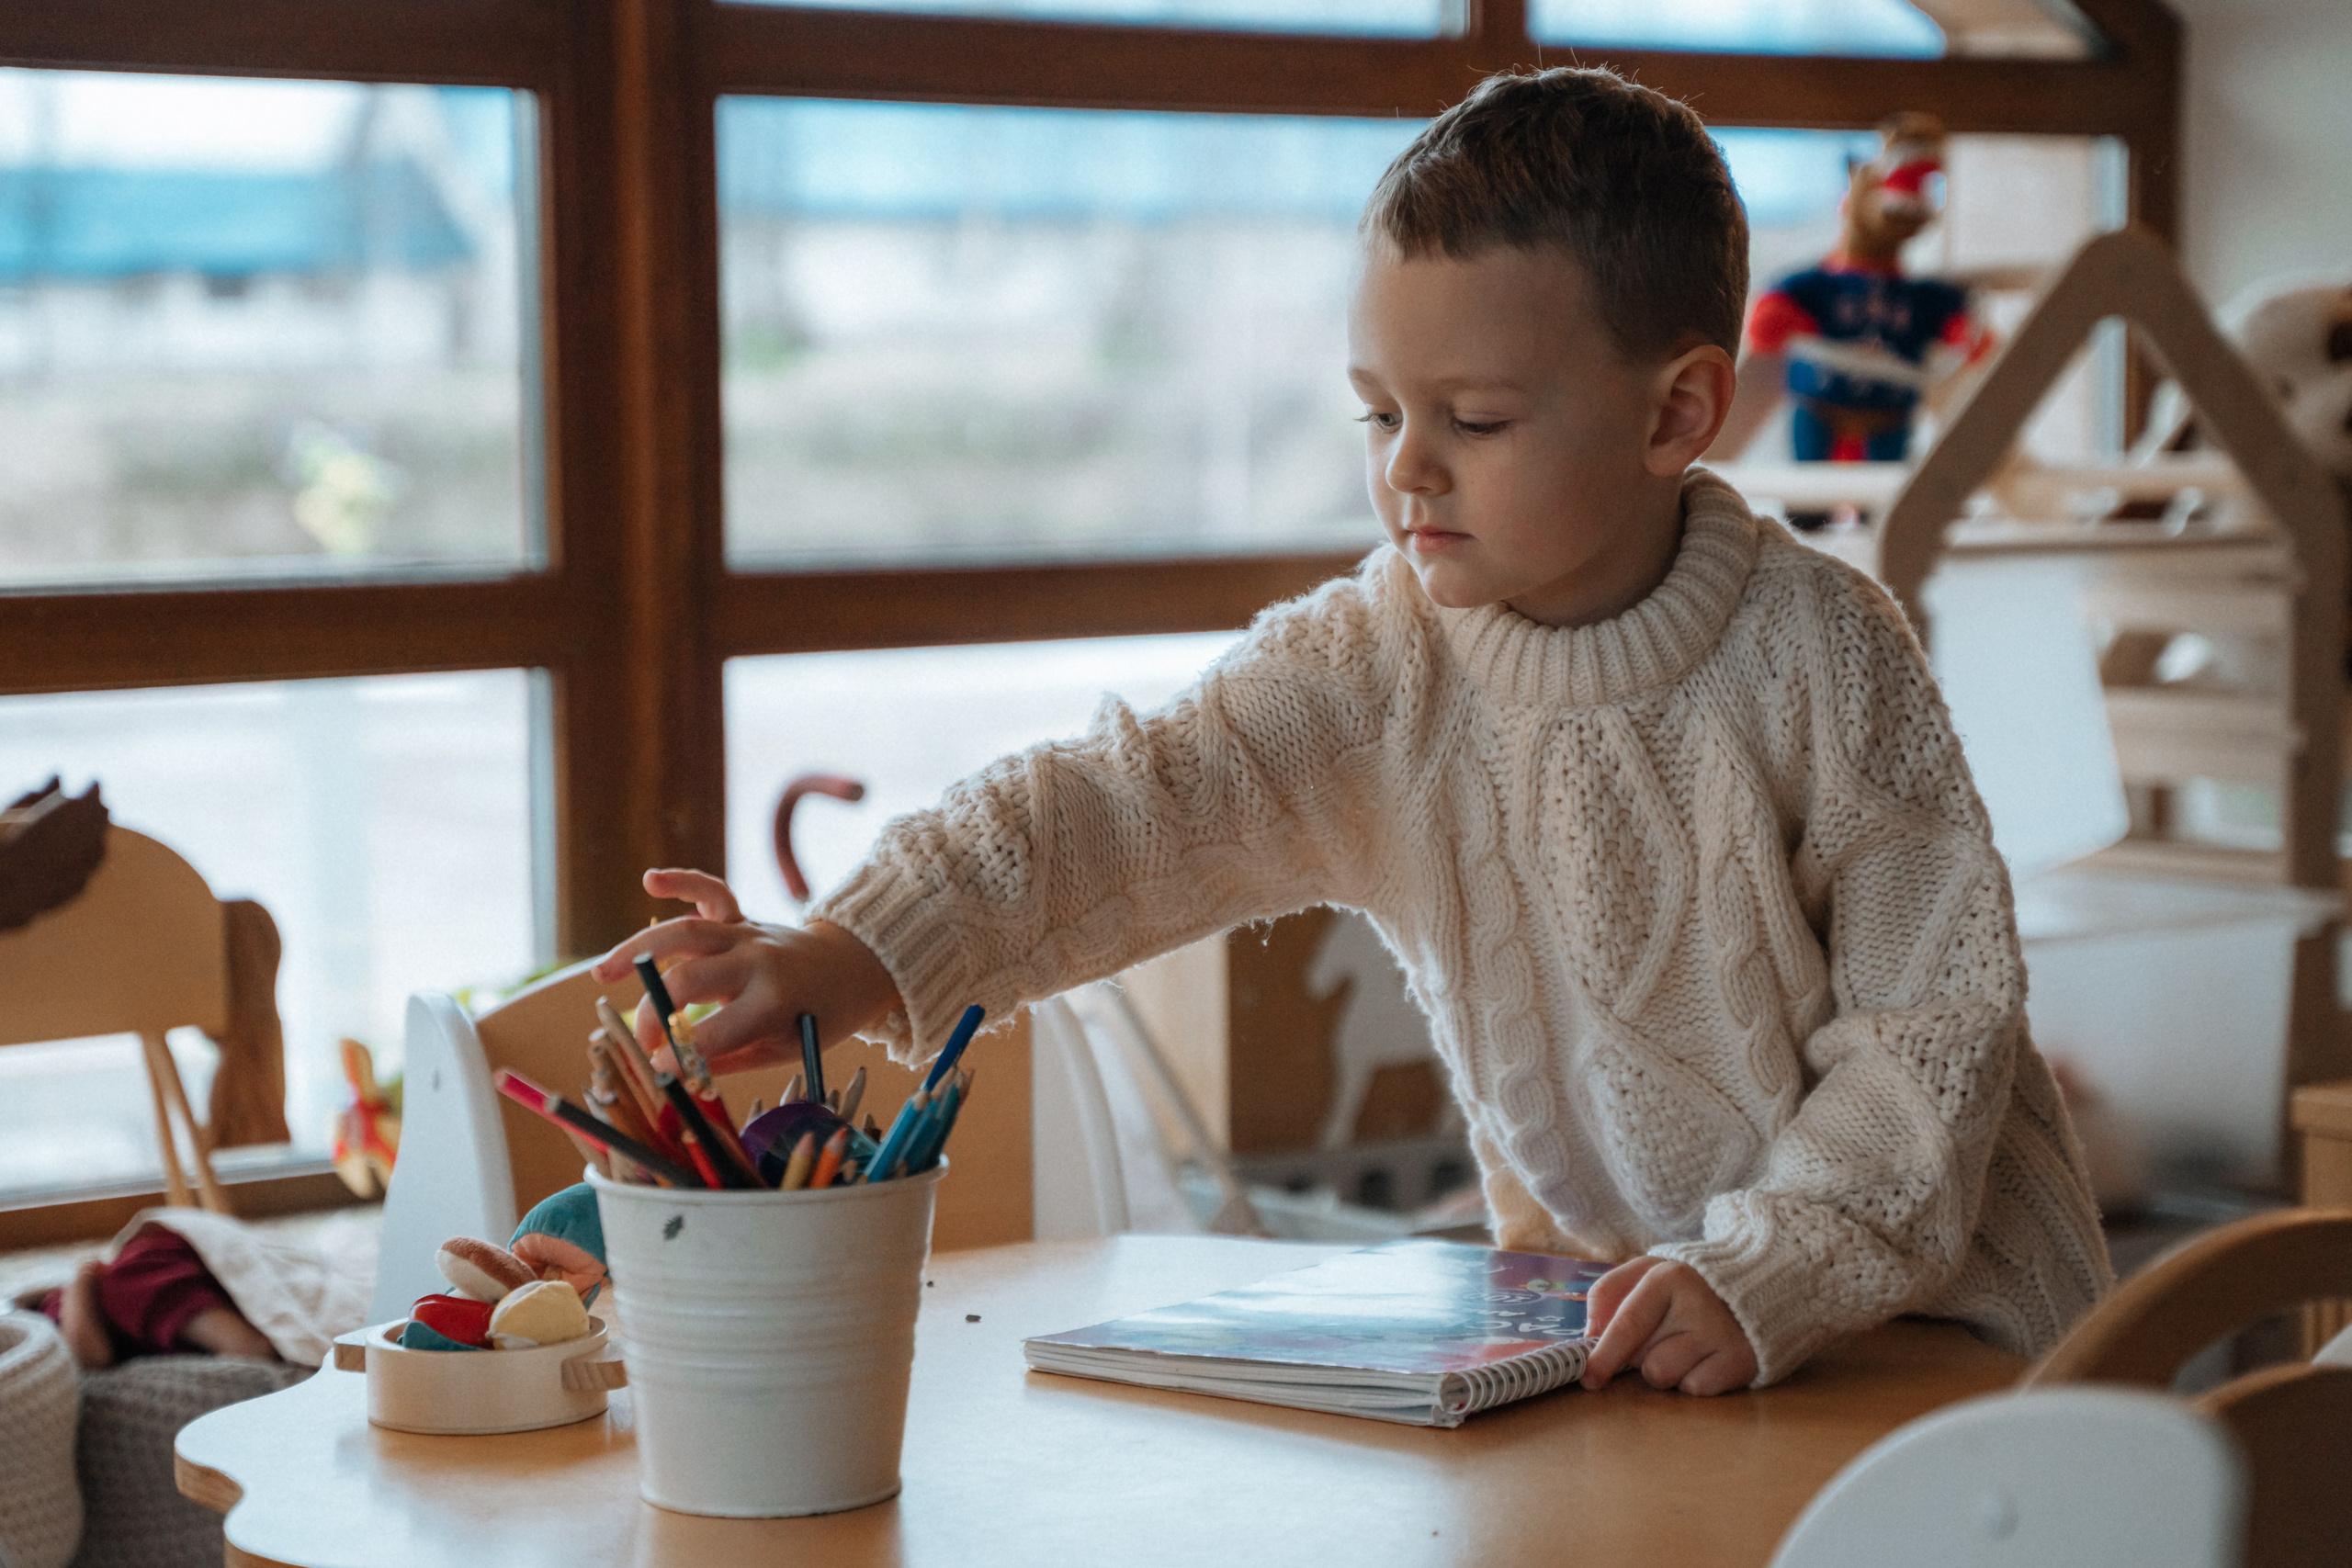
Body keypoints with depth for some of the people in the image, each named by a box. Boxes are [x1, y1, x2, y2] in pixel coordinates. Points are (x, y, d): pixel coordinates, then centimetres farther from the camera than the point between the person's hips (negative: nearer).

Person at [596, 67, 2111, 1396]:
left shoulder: (1817, 655, -14)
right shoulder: (1375, 667, -8)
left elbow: (1936, 1007, -12)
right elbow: (1144, 803, -23)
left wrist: (1773, 1269, -23)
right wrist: (863, 953, -39)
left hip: (1922, 1274, -2)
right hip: (1581, 1283, 3)